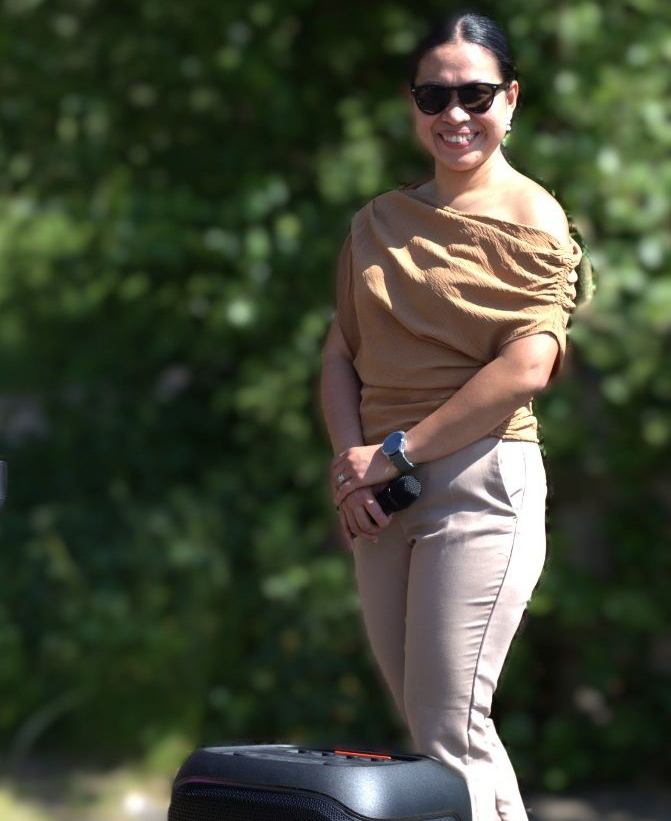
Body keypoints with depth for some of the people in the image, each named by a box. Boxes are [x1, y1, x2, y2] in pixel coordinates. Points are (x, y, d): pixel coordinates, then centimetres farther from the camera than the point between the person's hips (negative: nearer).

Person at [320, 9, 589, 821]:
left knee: (448, 730, -10)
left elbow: (526, 367, -14)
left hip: (480, 482, -6)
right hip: (382, 497, 7)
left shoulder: (532, 219, -4)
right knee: (427, 722, 10)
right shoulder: (379, 222, 14)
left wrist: (396, 452, -13)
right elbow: (340, 351, 12)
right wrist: (349, 457, -7)